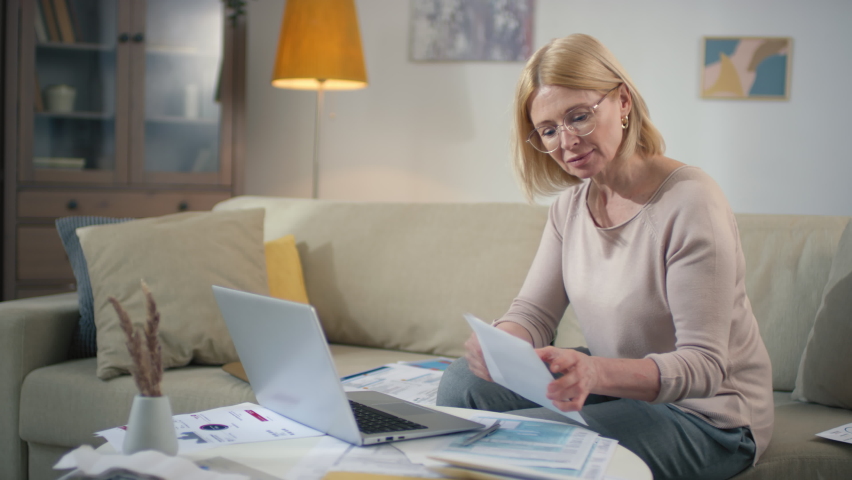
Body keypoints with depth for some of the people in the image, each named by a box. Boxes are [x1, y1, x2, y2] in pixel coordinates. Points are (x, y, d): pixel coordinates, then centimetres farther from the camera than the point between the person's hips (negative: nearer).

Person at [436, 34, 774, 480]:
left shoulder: (689, 204, -22)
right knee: (463, 383, -6)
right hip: (617, 385, 7)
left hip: (704, 415, -7)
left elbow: (704, 366, -25)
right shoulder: (571, 204, 2)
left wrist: (597, 374, -42)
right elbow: (534, 310, 2)